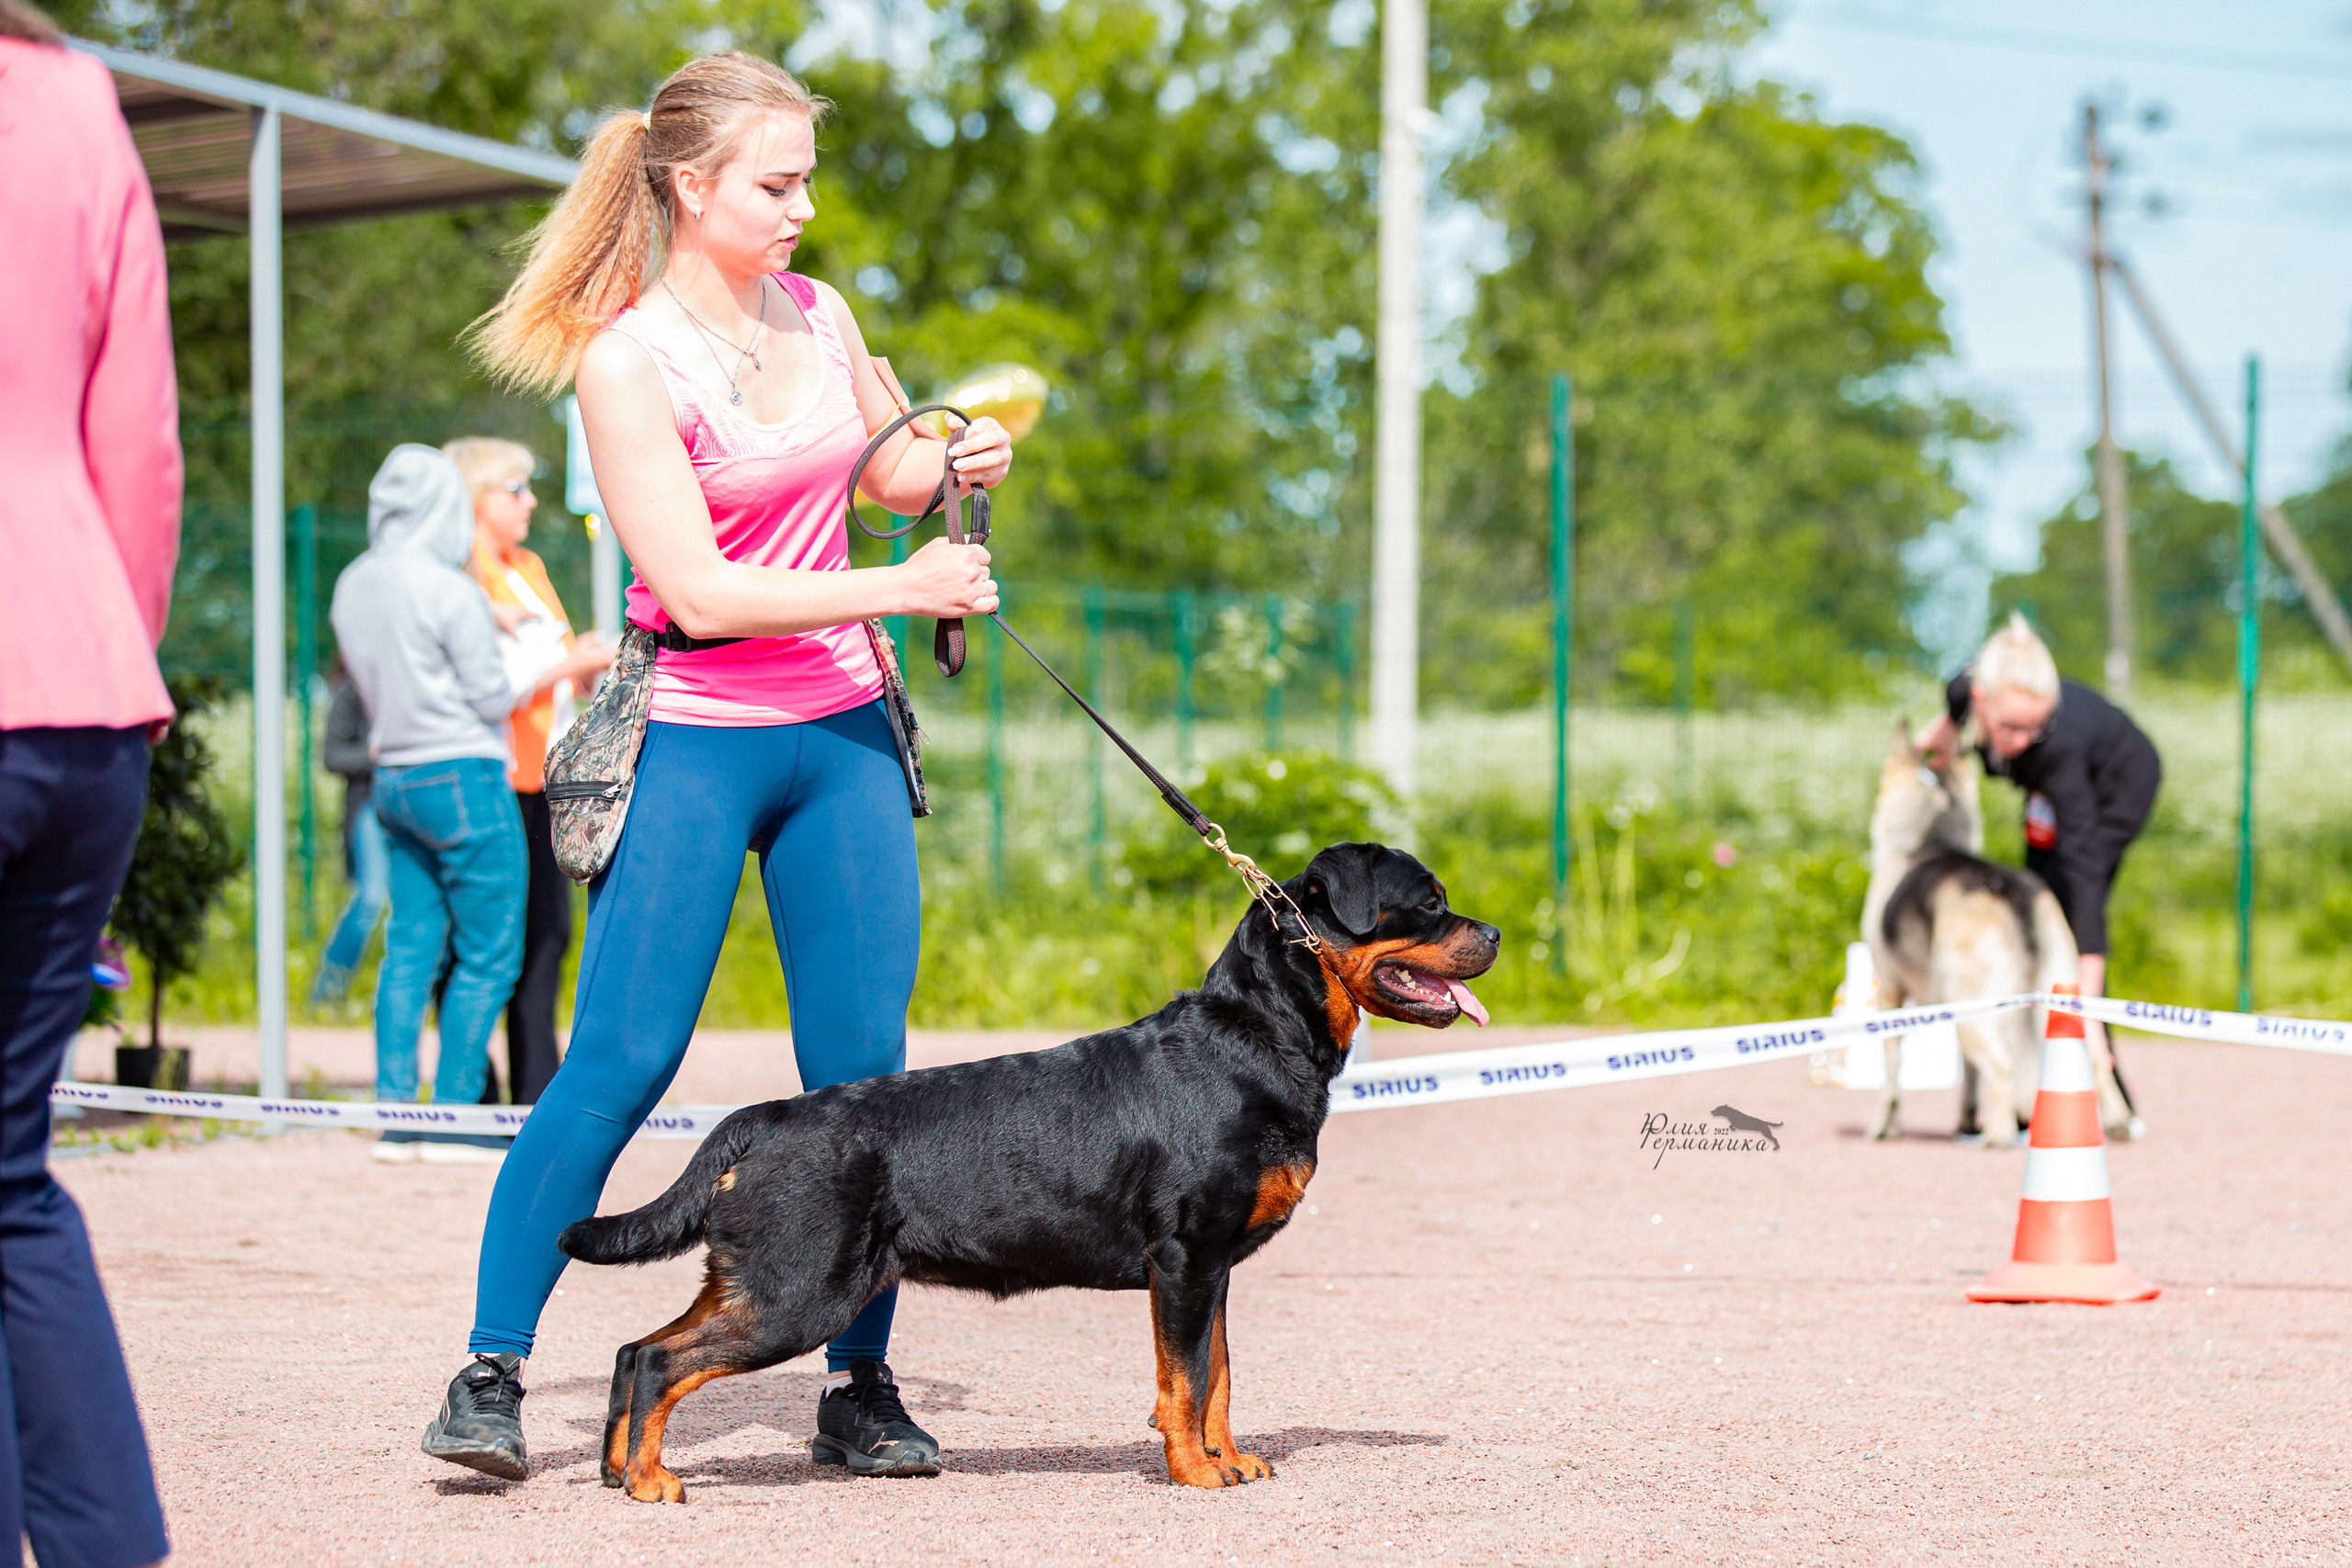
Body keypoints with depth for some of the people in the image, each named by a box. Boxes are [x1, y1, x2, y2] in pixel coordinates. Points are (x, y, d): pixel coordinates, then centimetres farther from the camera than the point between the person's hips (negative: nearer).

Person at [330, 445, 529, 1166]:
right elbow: (493, 697, -12)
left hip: (393, 776, 8)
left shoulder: (352, 587, 6)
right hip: (461, 776, -8)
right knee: (489, 953, -1)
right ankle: (453, 1118, -3)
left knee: (410, 946, 9)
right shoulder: (450, 590, -16)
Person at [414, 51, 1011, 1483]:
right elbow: (699, 592, -18)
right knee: (620, 1066, -8)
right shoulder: (627, 361, -12)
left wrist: (956, 464, 2)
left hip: (841, 736, 5)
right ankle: (493, 1375, 1)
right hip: (694, 746, -5)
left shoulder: (819, 316, 6)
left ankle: (860, 1389, 10)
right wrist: (896, 590, -21)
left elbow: (886, 468, 25)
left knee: (866, 1069, 1)